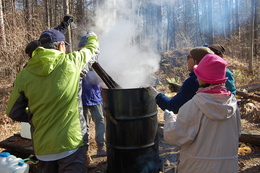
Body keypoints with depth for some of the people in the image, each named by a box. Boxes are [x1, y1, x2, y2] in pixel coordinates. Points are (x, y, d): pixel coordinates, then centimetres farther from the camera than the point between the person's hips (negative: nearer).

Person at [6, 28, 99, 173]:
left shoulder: (24, 74, -1)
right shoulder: (71, 62, -9)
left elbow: (14, 112, 5)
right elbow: (93, 50, 11)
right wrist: (92, 37, 32)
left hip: (42, 147, 5)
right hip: (71, 143, -4)